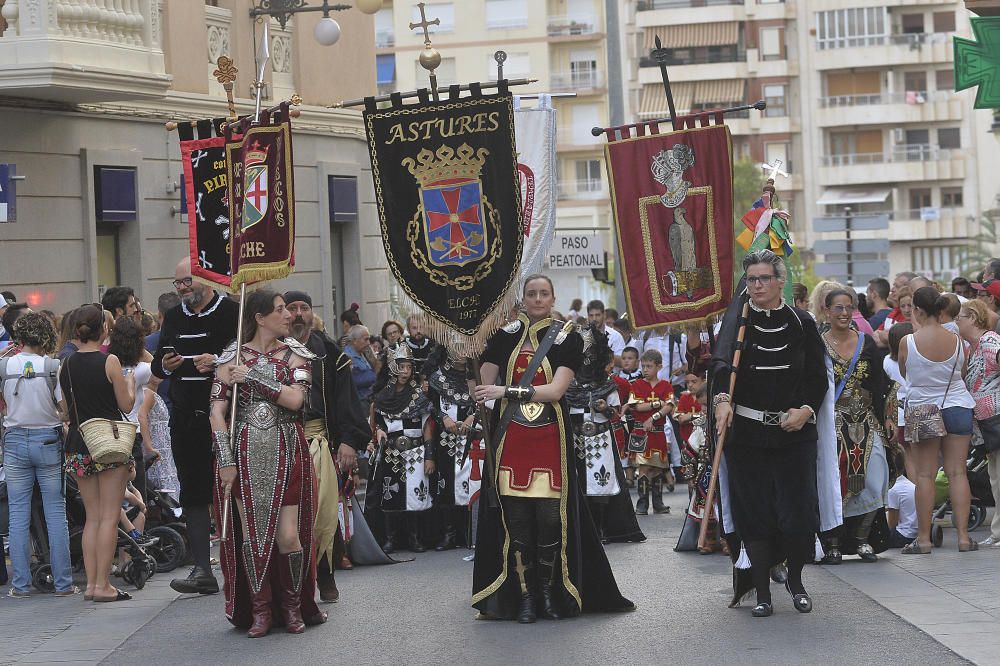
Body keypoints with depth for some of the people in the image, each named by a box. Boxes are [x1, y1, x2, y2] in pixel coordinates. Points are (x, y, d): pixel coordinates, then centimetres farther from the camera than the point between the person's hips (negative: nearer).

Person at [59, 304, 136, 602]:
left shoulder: (66, 366, 4)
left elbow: (66, 409, 11)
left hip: (78, 446, 5)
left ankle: (91, 582, 10)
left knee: (92, 517, 12)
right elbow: (126, 405, -7)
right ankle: (103, 585, -4)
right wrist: (130, 382, 10)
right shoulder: (109, 361, -11)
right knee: (109, 516, -2)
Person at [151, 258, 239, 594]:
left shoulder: (232, 312, -2)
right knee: (193, 493, 2)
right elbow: (156, 365, 21)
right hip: (185, 419, 5)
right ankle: (202, 570, 2)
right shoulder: (174, 318, 16)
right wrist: (165, 365, -2)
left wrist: (218, 361, -23)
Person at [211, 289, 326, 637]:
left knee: (289, 535, -5)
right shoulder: (233, 357, 4)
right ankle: (260, 609, 12)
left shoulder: (295, 355, 7)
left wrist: (252, 377, -12)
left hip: (287, 453, 0)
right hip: (246, 454, 0)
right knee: (251, 534, -2)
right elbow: (217, 412, 0)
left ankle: (293, 606, 13)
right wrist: (225, 460, -8)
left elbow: (295, 399, -10)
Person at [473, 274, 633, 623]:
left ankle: (549, 591, 14)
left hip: (550, 437, -1)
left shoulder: (567, 338, 2)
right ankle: (524, 596, 8)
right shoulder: (506, 336, 8)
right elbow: (486, 386, 10)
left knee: (551, 516, -4)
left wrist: (507, 392, -13)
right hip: (510, 438, 1)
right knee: (516, 517, -1)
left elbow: (557, 390, -9)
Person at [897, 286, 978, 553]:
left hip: (922, 410, -2)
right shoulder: (956, 341, -5)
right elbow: (962, 371, 7)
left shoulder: (908, 342, -12)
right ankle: (963, 536, 1)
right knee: (957, 472, 3)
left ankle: (923, 538, 2)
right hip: (958, 407, 2)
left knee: (925, 475, 2)